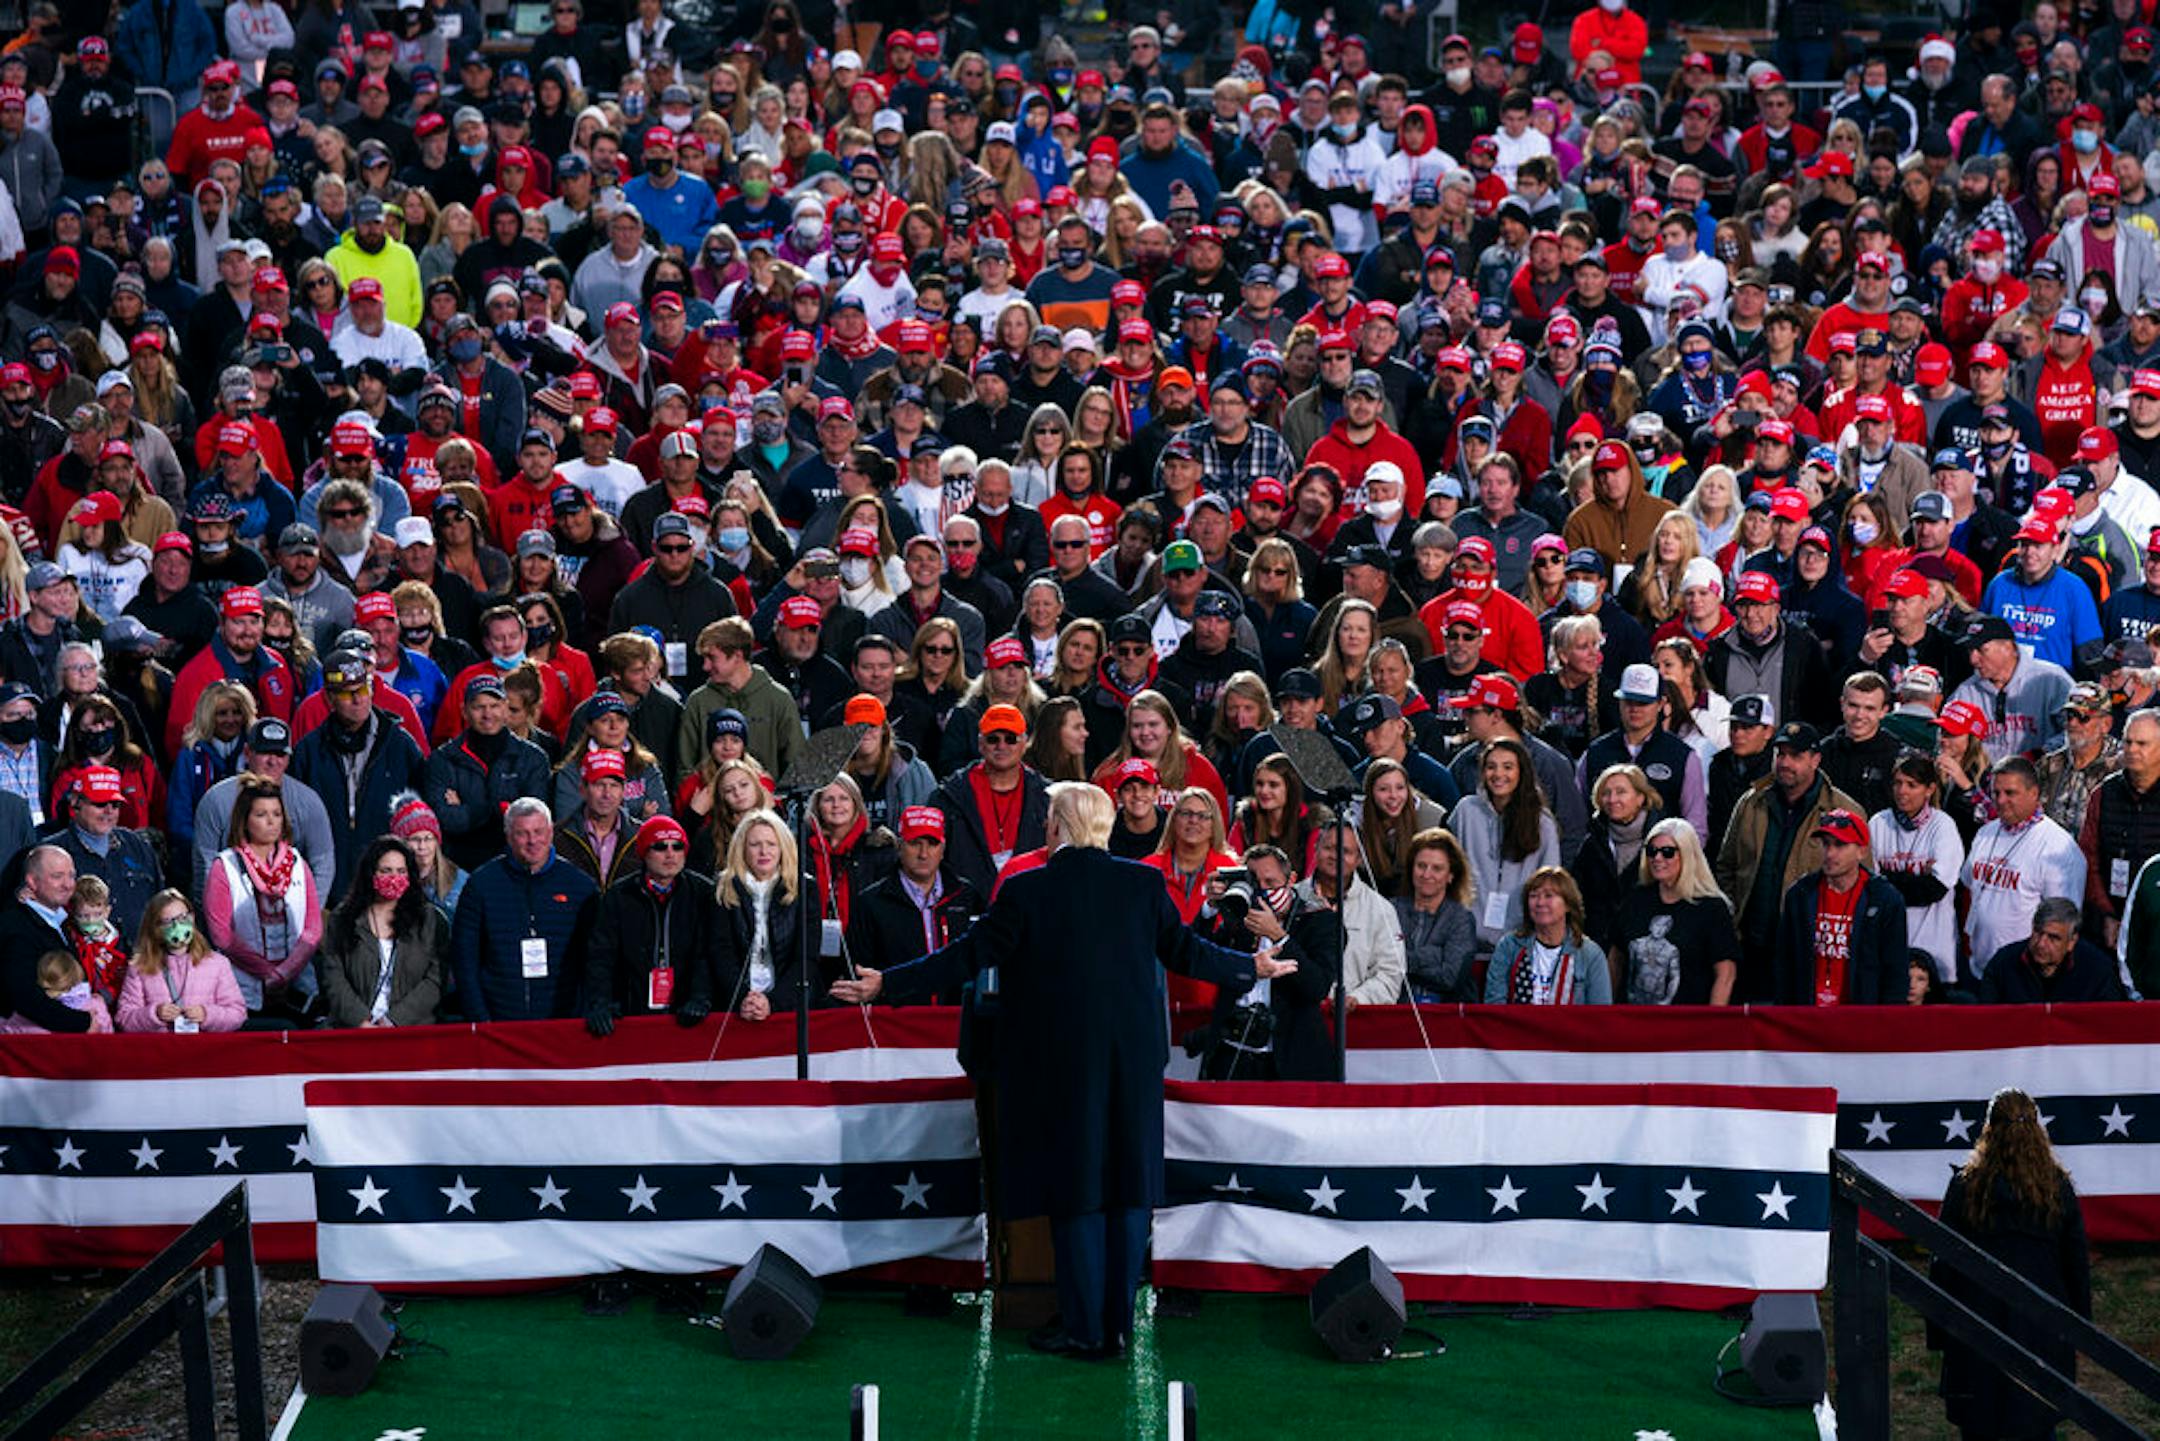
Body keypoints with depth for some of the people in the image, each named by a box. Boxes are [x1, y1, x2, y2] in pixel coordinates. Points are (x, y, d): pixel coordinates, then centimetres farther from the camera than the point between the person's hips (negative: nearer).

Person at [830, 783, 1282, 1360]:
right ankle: (1118, 1325, 15)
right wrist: (1253, 968, 24)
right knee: (1127, 1185, 10)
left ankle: (1083, 1327, 9)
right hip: (1133, 1060, 3)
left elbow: (969, 955, -9)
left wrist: (886, 985, 0)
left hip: (1063, 1063, -3)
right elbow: (1184, 950, 7)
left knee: (1074, 1186, 6)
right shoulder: (1143, 883, -1)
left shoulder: (1027, 890, -10)